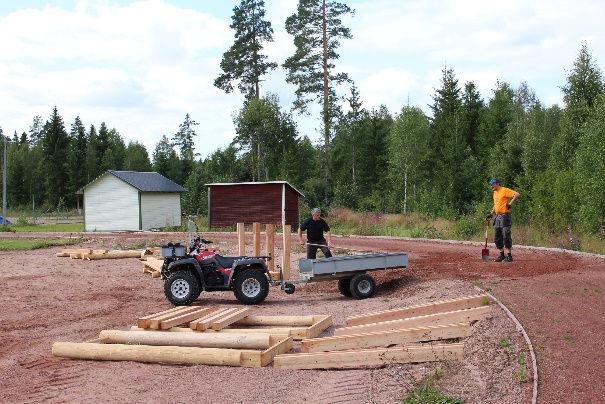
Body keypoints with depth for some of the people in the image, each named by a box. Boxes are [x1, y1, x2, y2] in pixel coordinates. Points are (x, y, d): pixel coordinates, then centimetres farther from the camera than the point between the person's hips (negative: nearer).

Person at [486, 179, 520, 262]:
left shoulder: (505, 190, -10)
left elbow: (517, 194, -21)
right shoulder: (495, 193, 17)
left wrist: (510, 203, -22)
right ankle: (502, 255, 18)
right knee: (497, 238, 10)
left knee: (506, 236, -9)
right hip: (497, 217, 9)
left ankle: (509, 255, -4)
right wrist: (491, 214, 21)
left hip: (505, 216, -9)